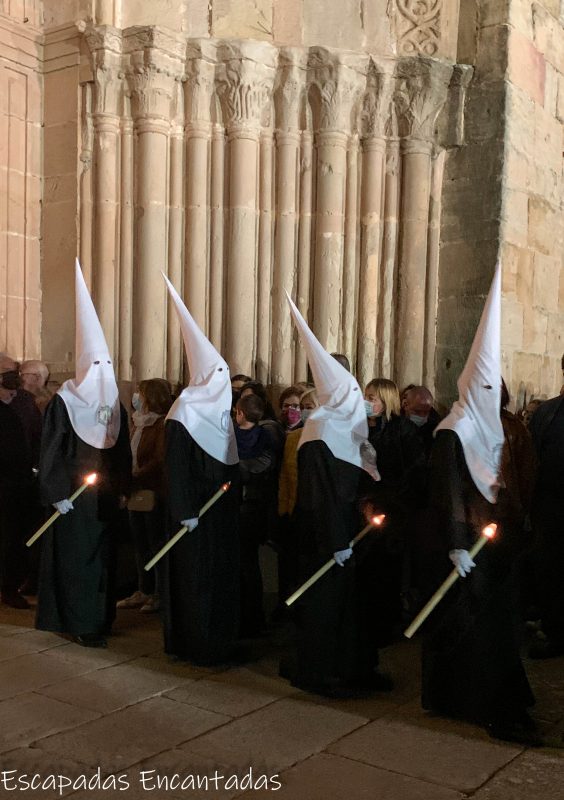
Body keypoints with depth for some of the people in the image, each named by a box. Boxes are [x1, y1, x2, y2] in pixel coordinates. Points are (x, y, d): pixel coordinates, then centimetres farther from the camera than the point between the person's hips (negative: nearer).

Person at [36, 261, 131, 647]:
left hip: (106, 496, 6)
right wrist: (57, 494, -15)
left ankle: (100, 616, 23)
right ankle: (81, 623, 9)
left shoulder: (115, 404, 8)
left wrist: (122, 489, 8)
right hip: (74, 495, -5)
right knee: (76, 556, 0)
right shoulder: (63, 403, -10)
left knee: (103, 555, 11)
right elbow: (51, 453, -11)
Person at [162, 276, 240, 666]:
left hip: (223, 509, 8)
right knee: (196, 575, 0)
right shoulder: (184, 415, -14)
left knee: (223, 572, 13)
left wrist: (235, 498, 12)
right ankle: (197, 643, 11)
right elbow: (176, 469, -17)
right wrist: (185, 512, -20)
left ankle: (221, 637, 24)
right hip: (197, 510, -8)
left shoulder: (221, 412, 10)